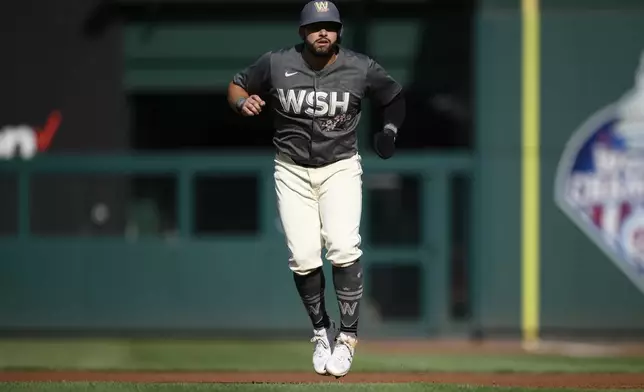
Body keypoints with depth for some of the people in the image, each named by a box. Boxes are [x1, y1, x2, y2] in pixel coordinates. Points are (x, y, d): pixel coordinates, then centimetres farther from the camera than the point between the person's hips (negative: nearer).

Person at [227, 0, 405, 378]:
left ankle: (348, 336, -7)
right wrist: (243, 102, -18)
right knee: (304, 257, -6)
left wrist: (390, 130, -10)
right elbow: (237, 85, 5)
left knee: (344, 249, -20)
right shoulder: (275, 63, -8)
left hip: (341, 168, -1)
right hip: (292, 172, 1)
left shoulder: (361, 69, -9)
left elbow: (395, 97, 8)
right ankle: (322, 331, 18)